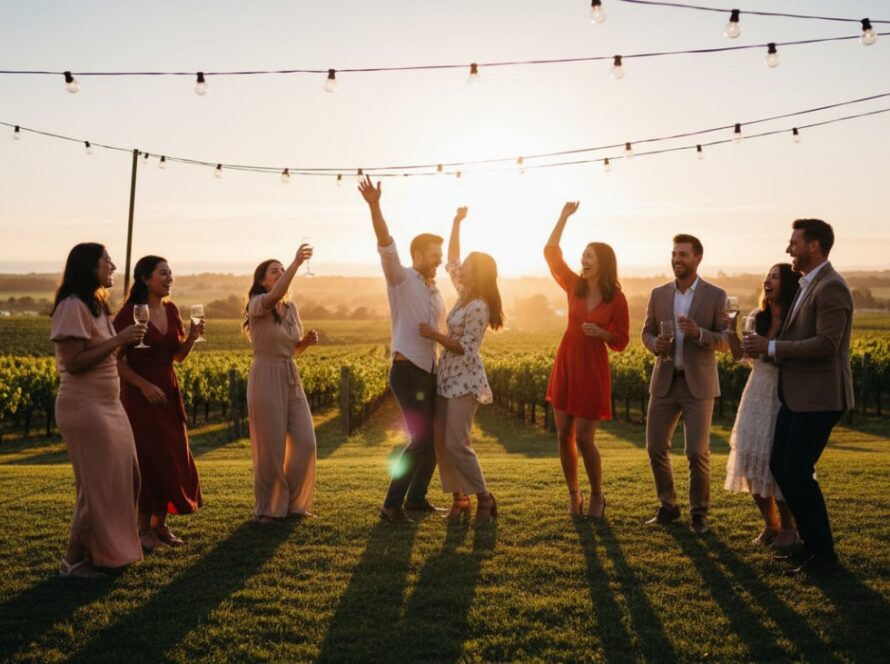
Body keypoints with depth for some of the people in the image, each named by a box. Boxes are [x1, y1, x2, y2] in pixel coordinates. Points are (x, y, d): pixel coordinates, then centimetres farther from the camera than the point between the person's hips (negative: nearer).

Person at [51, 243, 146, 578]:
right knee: (97, 483, -4)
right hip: (85, 407, -9)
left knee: (122, 476, 10)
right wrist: (118, 340, -21)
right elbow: (73, 362, -21)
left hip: (108, 406, 9)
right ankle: (74, 561, 8)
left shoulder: (96, 305, 15)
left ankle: (104, 550, 20)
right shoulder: (73, 306, -14)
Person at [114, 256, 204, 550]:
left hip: (169, 391, 7)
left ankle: (160, 524, 18)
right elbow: (116, 360, -13)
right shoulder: (129, 313, -12)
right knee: (148, 459, -3)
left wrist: (192, 336, -5)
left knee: (173, 459, 7)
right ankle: (143, 528, 10)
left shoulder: (171, 310, 7)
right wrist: (145, 386, -22)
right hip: (140, 394, -6)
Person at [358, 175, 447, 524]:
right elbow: (386, 246, -24)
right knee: (422, 438, -14)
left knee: (435, 437, 12)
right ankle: (392, 504, -7)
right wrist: (374, 206, -38)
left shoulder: (434, 290, 17)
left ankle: (416, 497, 26)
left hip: (429, 372, 8)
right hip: (407, 371, -8)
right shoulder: (401, 278, -6)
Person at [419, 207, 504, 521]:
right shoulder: (464, 294, 8)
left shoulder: (478, 307, -17)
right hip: (447, 378, 9)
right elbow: (451, 260, 17)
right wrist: (456, 222, 13)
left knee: (457, 443, -10)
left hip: (464, 382, -9)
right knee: (442, 442, 6)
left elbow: (466, 350, -19)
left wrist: (435, 335, -21)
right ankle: (459, 498, 13)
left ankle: (484, 498, 3)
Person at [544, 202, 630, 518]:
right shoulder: (574, 286, 1)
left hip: (593, 370, -4)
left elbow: (621, 341, -3)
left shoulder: (616, 299, -7)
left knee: (583, 438, -5)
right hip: (565, 365, 4)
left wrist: (601, 332, -22)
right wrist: (564, 217, -8)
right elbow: (550, 252, -4)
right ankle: (573, 494, 21)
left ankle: (597, 496, 16)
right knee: (564, 435, 5)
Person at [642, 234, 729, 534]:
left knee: (697, 452, -7)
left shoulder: (716, 296, -3)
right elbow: (647, 332, 14)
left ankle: (699, 512, 12)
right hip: (664, 382, 3)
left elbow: (726, 341, -6)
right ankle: (668, 506, 23)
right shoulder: (658, 294, 5)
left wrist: (699, 333, -25)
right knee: (655, 447, 4)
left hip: (698, 383, -3)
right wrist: (655, 344, -10)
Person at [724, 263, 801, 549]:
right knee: (752, 461, 6)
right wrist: (732, 327, -1)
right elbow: (740, 355, 11)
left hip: (784, 397, -6)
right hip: (757, 395, 6)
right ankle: (770, 524, 23)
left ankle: (788, 527, 17)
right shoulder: (757, 318, 8)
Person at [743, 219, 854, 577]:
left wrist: (772, 347, -20)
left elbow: (826, 344, -24)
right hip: (797, 395, 10)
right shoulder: (808, 285, 16)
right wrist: (768, 347, 7)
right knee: (780, 466, 12)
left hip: (819, 398, -10)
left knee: (797, 473, -7)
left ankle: (824, 554, 7)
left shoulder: (831, 288, -16)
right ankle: (811, 542, 25)